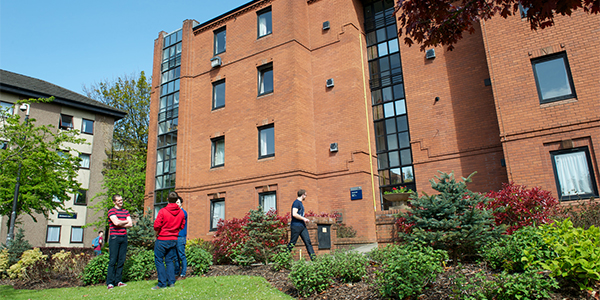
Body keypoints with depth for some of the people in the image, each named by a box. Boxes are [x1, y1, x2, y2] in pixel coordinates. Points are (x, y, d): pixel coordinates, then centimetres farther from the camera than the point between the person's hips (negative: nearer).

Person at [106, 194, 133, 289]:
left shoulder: (126, 212, 17)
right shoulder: (112, 211, 2)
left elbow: (130, 224, 6)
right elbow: (116, 222, -13)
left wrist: (120, 224, -6)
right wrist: (126, 221, 3)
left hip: (124, 237, 5)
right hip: (114, 237, -5)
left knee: (121, 260, 3)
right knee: (113, 260, -5)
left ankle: (118, 281, 9)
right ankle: (110, 282, 0)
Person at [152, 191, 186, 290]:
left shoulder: (163, 211, -14)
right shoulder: (181, 212, 0)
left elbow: (157, 225, -14)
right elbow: (182, 226, 9)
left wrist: (157, 234, 5)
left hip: (162, 239, -4)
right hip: (174, 239, 5)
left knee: (159, 261, 5)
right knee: (169, 260, 15)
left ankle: (162, 283, 4)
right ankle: (171, 281, 12)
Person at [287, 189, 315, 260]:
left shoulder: (301, 203, 20)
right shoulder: (296, 202, -10)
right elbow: (294, 214, -21)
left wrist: (304, 220, 16)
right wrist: (304, 219, -15)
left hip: (302, 226, 9)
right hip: (296, 226, -9)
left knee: (308, 241, 2)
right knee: (292, 243, -3)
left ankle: (313, 258, 1)